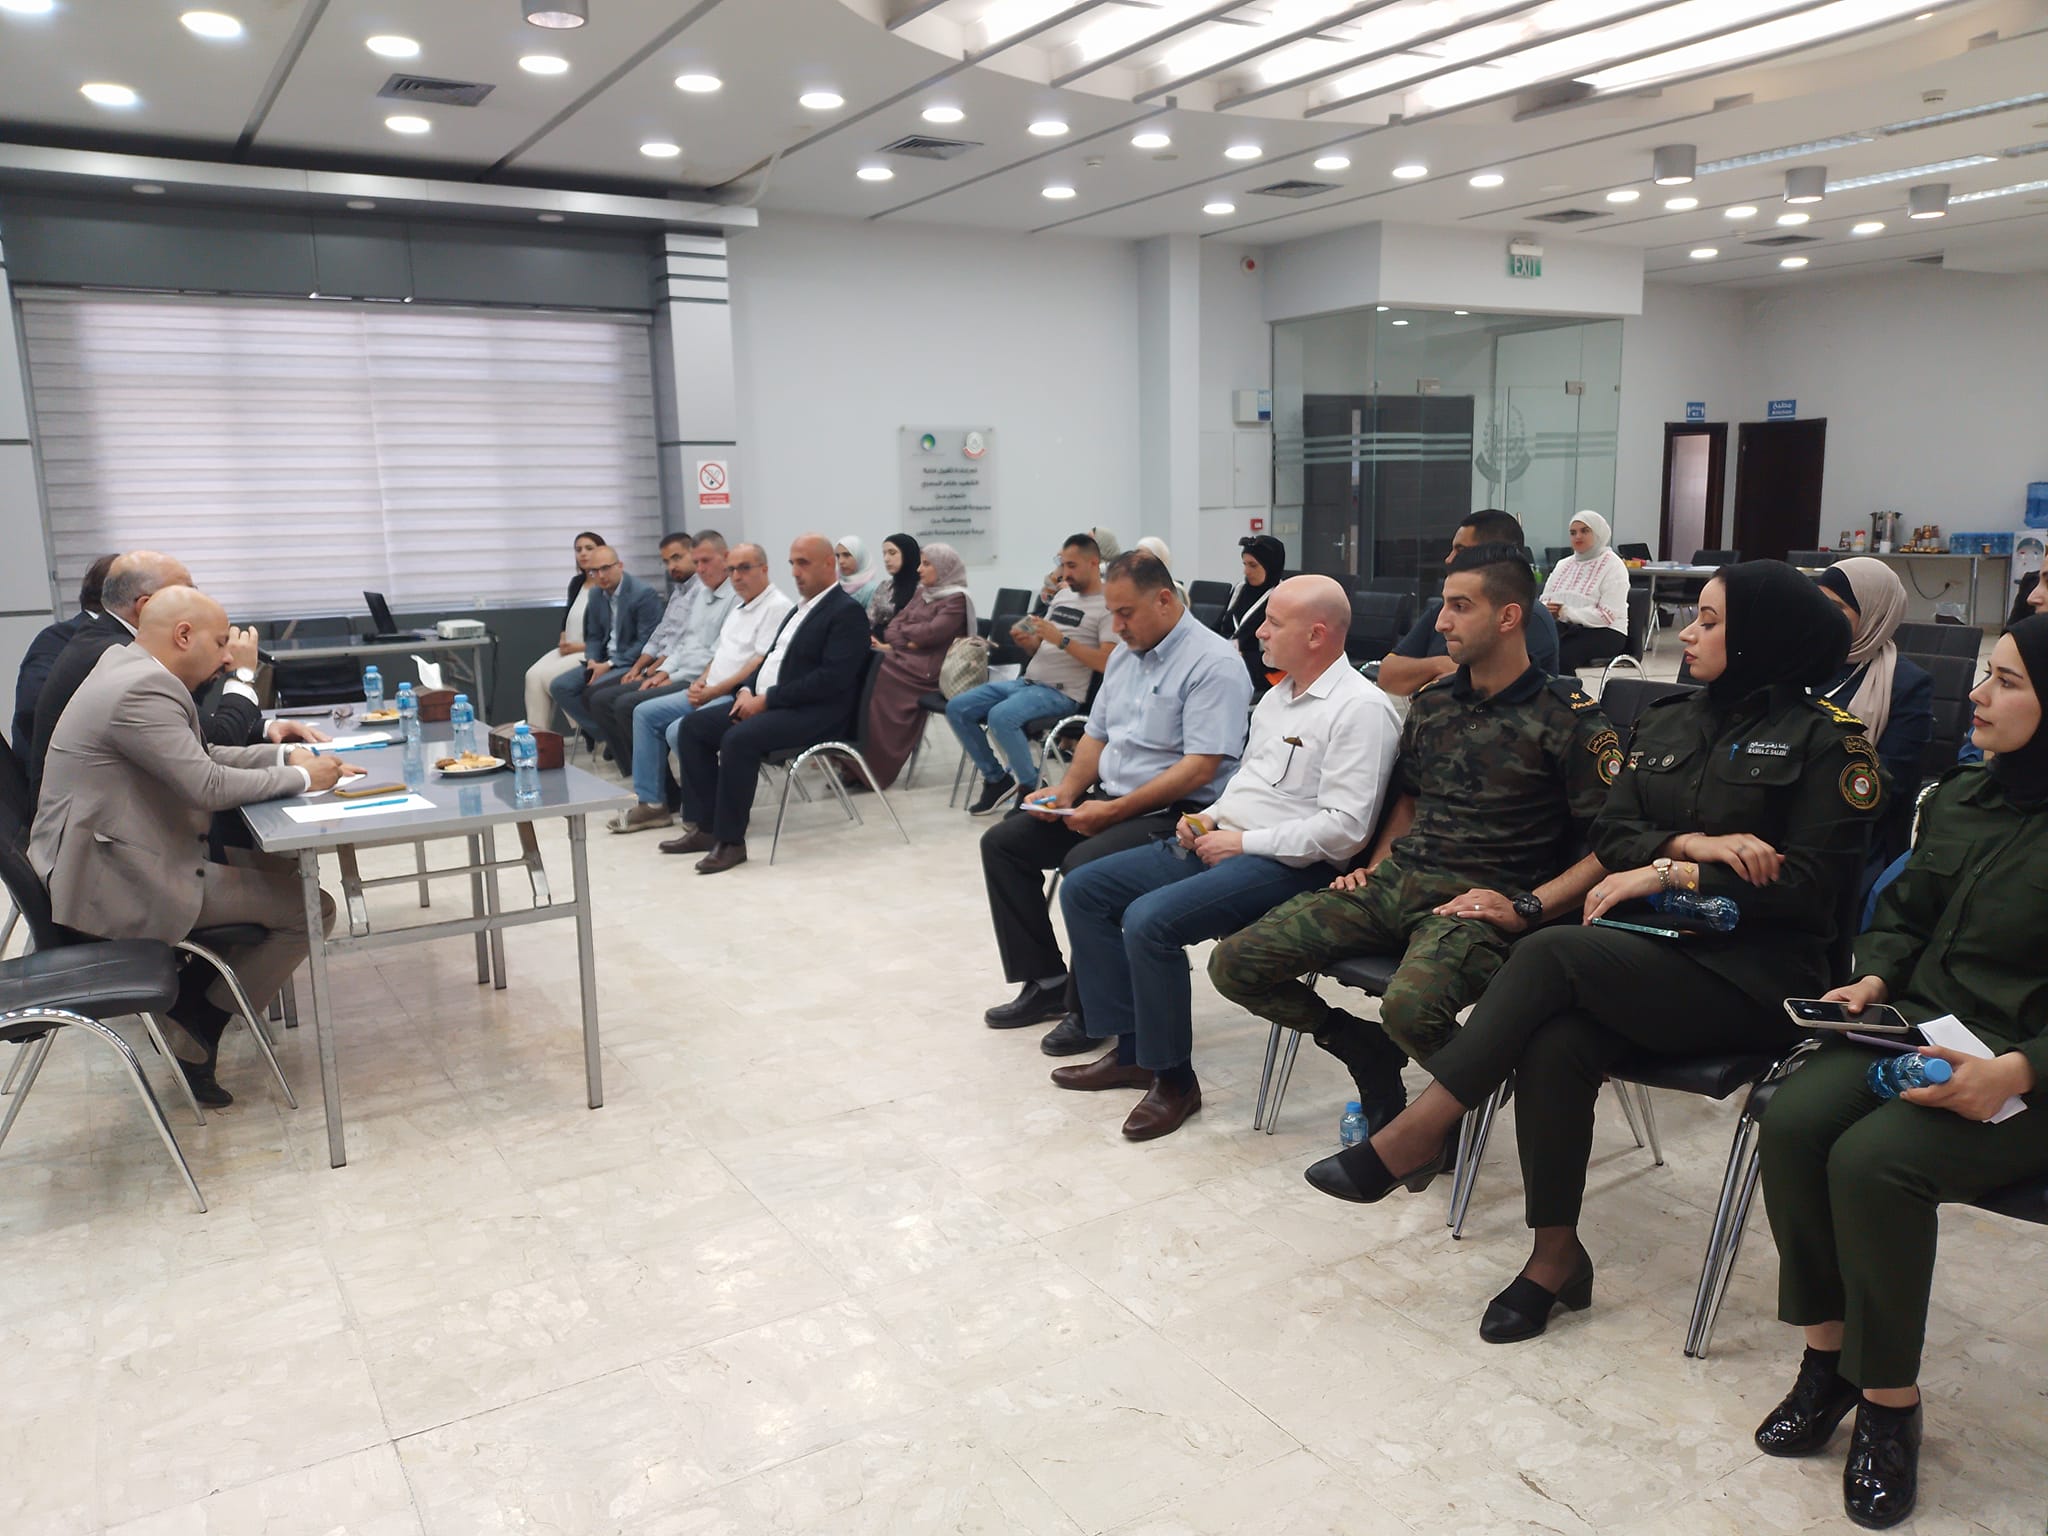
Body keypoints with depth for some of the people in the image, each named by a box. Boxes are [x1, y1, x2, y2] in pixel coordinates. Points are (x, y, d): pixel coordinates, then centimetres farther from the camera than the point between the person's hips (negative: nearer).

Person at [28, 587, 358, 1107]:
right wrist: (301, 777, -12)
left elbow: (199, 755, 16)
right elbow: (209, 785, -25)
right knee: (311, 907, -9)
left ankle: (192, 1008, 21)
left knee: (278, 868, 19)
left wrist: (285, 755, 5)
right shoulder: (141, 690, -22)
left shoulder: (129, 668, 10)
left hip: (104, 860, 11)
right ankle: (195, 1034, 7)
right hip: (110, 884, -11)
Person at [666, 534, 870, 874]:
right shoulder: (801, 608, 20)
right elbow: (771, 658, 22)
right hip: (766, 703, 10)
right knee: (692, 726, -1)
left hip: (815, 713, -10)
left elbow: (832, 678, -20)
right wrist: (747, 691, 0)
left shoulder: (847, 612, -9)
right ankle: (706, 827, -2)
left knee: (738, 739, -31)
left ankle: (731, 839, -20)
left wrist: (767, 699, -19)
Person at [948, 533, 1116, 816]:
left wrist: (1062, 640, -23)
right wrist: (1025, 641, -3)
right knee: (957, 708, -2)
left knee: (1000, 716, -33)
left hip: (1061, 692, -8)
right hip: (1026, 681, 9)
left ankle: (1032, 788, -12)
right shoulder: (1063, 596, 18)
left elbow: (1106, 662, -18)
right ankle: (996, 778, 10)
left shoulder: (1107, 606, -6)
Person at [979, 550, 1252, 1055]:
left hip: (1173, 812, -9)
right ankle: (1045, 982, 8)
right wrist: (1067, 791, 0)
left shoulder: (1213, 663, -15)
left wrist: (1114, 811, -23)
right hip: (1107, 800, 9)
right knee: (1003, 842, 1)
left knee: (1084, 864, -31)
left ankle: (1088, 1008, -11)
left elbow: (1200, 768, -22)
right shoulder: (1124, 654, 13)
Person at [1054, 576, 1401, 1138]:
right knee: (1082, 890, 3)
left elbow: (1344, 829, -21)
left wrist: (1244, 843, -16)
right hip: (1220, 841, 10)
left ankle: (1173, 1079, -9)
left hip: (1285, 864, -10)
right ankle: (1131, 1049, 8)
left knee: (1148, 921, -29)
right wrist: (1210, 818, 8)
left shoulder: (1360, 708, -14)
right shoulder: (1278, 695, 16)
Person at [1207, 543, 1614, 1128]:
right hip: (1395, 883, 6)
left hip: (1476, 904, -6)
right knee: (1234, 964, -8)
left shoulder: (1569, 719, -5)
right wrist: (1374, 868, 13)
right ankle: (1367, 1050, 13)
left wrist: (1527, 907, -18)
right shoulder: (1433, 703, 15)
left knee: (1409, 1009, -39)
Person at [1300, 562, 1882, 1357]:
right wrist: (1688, 844, -10)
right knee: (1554, 1046, -29)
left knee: (1551, 953, -30)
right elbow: (1610, 834, 10)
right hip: (1648, 950, 5)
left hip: (1750, 973, -4)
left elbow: (1812, 884, -8)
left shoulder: (1823, 738, -1)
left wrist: (1670, 874, -11)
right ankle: (1555, 1255, -13)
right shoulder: (1668, 721, 16)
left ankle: (1412, 1138, -24)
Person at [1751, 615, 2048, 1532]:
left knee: (1873, 1159, -30)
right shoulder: (1958, 799, 12)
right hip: (1915, 1031, 6)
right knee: (1792, 1121, -22)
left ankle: (1889, 1401, -8)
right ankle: (1827, 1356, -4)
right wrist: (1873, 978, 2)